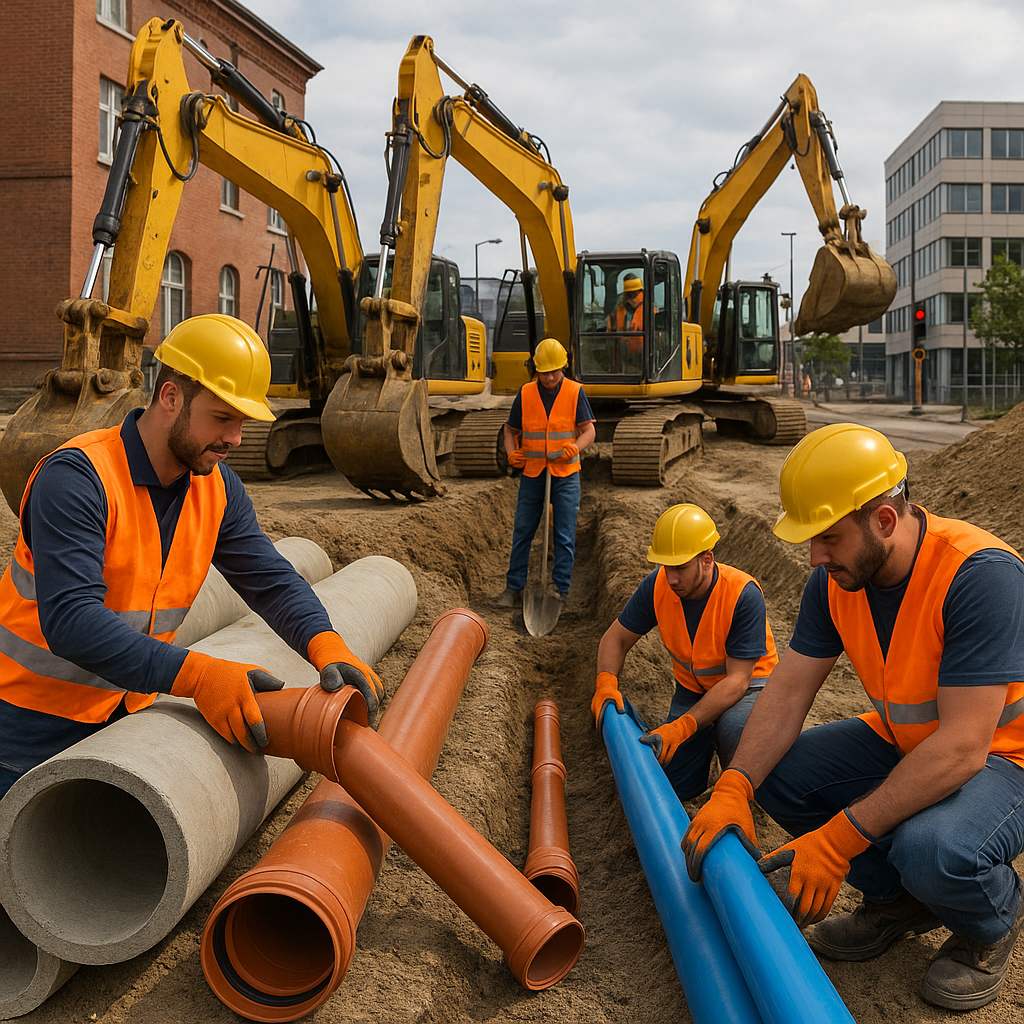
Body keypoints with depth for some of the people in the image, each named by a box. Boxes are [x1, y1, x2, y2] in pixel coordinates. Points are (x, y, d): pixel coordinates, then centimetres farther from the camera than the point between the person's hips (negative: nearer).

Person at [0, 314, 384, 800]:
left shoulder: (218, 490, -3)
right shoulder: (76, 478, -25)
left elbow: (271, 580, -3)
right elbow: (71, 619, -35)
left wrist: (328, 647, -23)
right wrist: (196, 674, -45)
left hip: (128, 708, 6)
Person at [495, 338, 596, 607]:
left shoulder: (575, 392, -2)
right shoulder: (525, 393, 2)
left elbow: (589, 431, -2)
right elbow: (511, 429, 12)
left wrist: (574, 448, -22)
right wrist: (511, 453, -8)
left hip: (565, 474, -2)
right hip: (532, 473, 2)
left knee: (564, 535, -2)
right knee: (522, 532, 5)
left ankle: (560, 588, 6)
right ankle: (514, 587, 14)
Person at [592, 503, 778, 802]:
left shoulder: (744, 595, -30)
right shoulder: (658, 586, -17)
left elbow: (737, 679, -31)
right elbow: (616, 638, -4)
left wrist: (682, 726, -40)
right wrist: (606, 682, -26)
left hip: (747, 683, -4)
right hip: (692, 686, 4)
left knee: (734, 728, -38)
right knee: (676, 787, -6)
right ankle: (706, 737, 25)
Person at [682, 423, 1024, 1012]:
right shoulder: (836, 580, -9)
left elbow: (962, 747, -34)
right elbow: (788, 691, -7)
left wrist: (837, 840, -34)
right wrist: (733, 791, -24)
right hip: (905, 743, 7)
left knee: (932, 849, -36)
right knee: (777, 771, -10)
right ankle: (899, 897, 10)